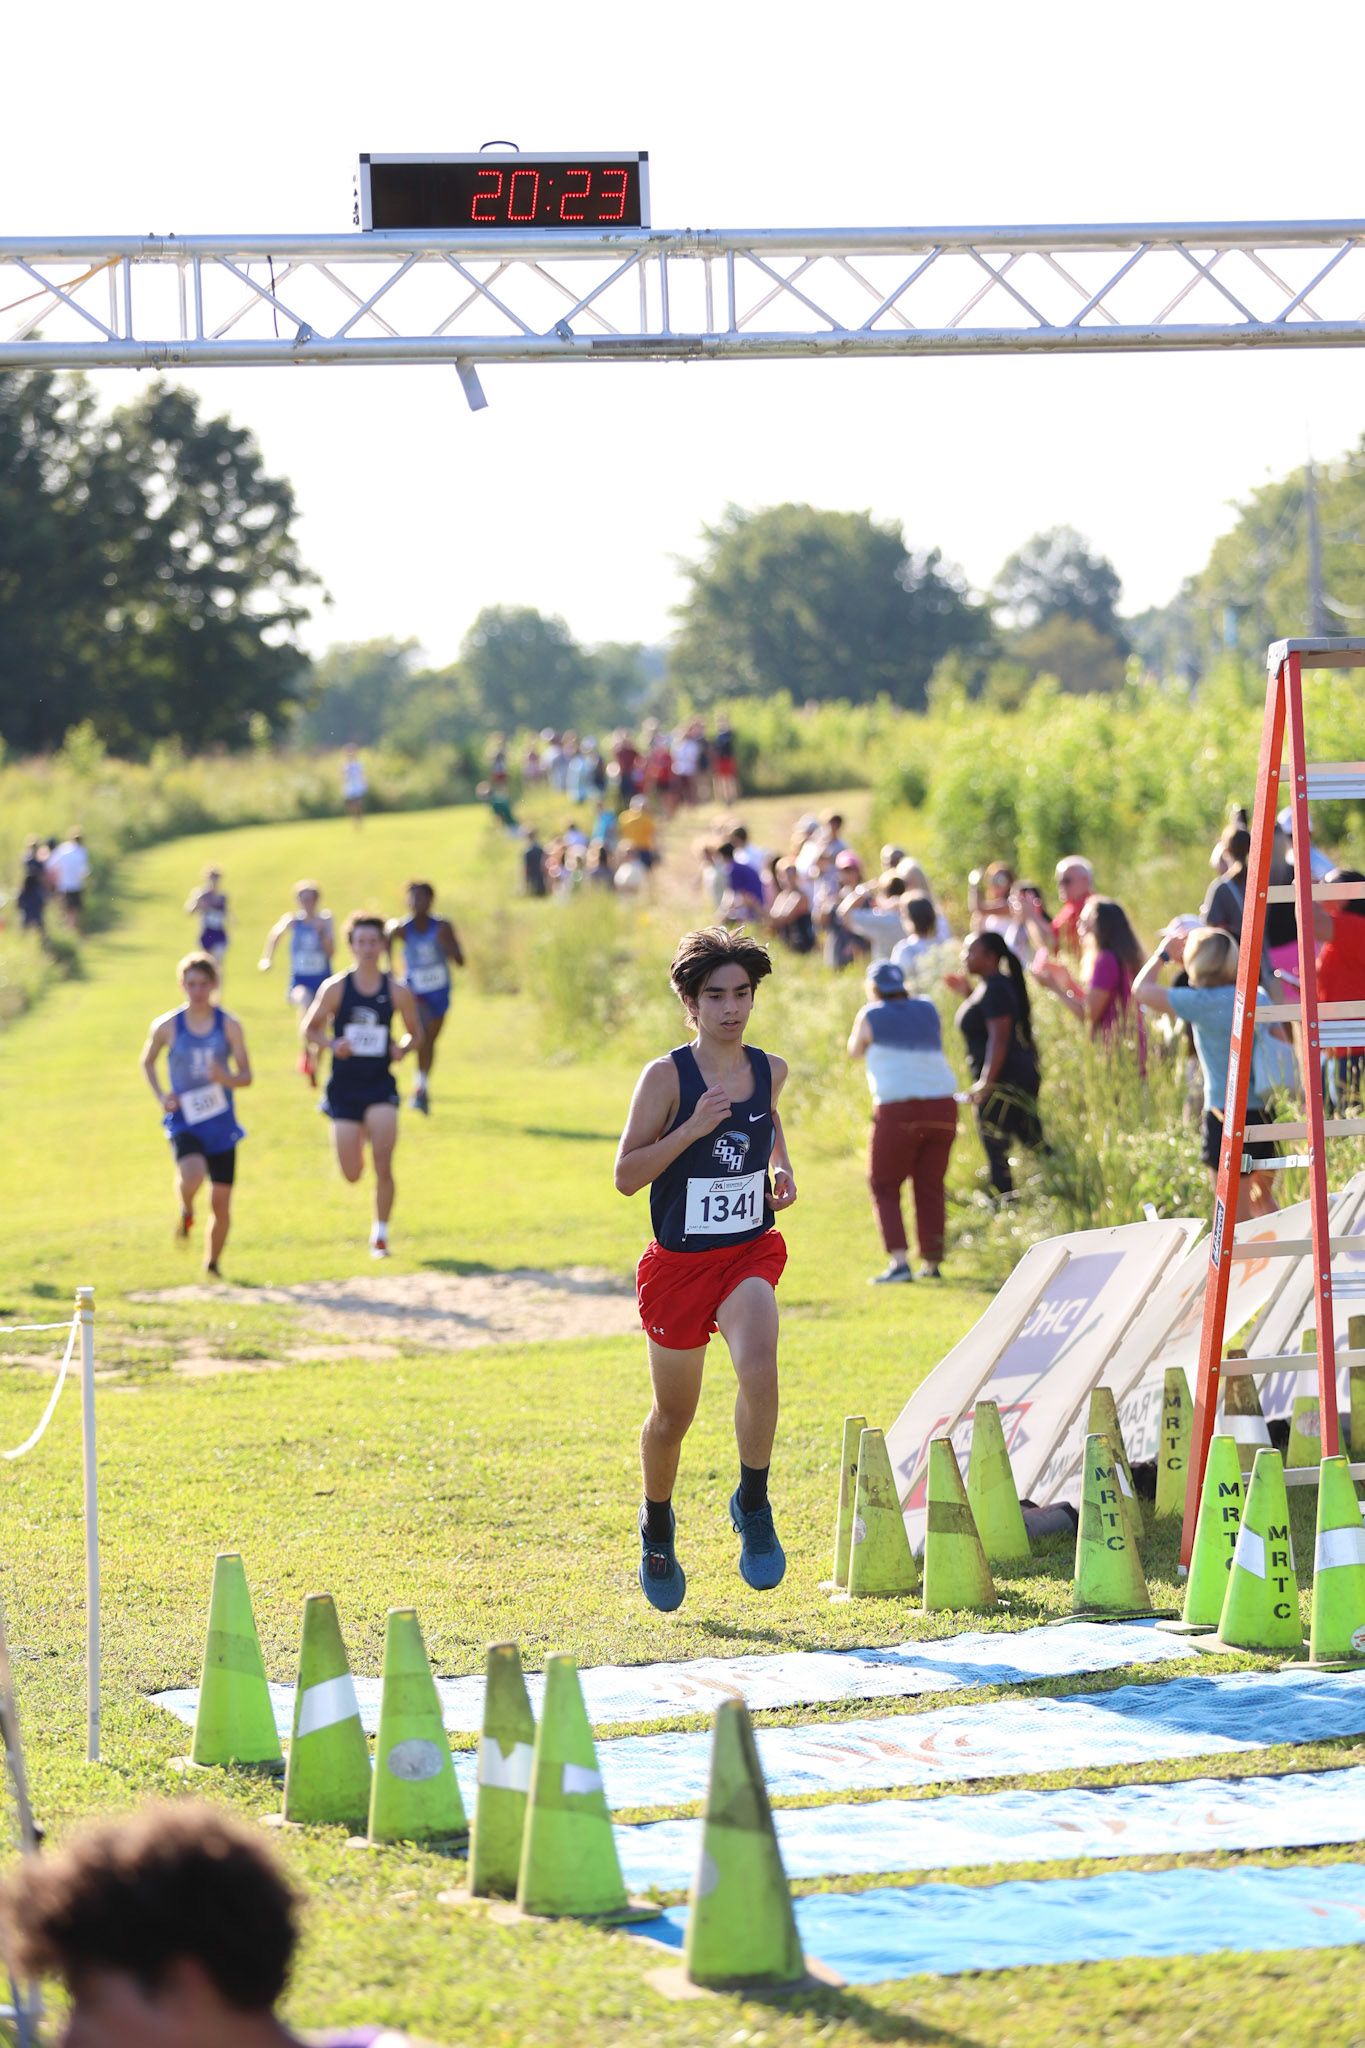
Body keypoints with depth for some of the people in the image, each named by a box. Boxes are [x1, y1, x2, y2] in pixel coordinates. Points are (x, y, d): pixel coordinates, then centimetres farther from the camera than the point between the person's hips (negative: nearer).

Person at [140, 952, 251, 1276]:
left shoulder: (229, 1026, -1)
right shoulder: (167, 1026, -2)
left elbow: (246, 1076, 1)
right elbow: (147, 1061, 16)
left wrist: (226, 1078, -22)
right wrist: (160, 1096, 0)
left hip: (222, 1124, 2)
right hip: (184, 1123, -2)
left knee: (221, 1202, 3)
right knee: (192, 1175, -31)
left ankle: (212, 1263, 27)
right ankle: (186, 1211, 5)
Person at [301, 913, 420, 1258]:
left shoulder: (397, 992, -1)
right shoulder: (335, 989, -3)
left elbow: (415, 1032, 13)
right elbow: (309, 1029, 4)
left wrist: (403, 1048, -9)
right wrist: (333, 1044, -15)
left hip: (381, 1086, 0)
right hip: (344, 1087, 0)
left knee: (383, 1165, -13)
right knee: (352, 1174, 2)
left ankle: (380, 1234, 3)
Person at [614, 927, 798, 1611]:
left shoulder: (769, 1070, 1)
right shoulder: (666, 1076, -11)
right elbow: (626, 1176, -13)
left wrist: (781, 1167, 8)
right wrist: (692, 1129, -24)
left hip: (750, 1253, 2)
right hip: (678, 1262, -2)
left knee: (758, 1369, -28)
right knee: (673, 1416, 12)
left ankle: (753, 1506, -10)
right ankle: (657, 1524, 40)